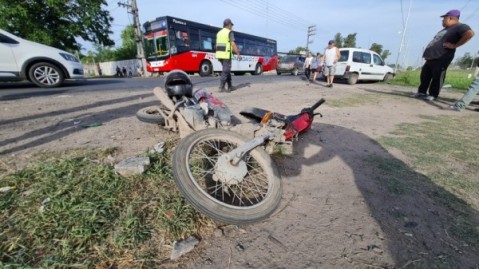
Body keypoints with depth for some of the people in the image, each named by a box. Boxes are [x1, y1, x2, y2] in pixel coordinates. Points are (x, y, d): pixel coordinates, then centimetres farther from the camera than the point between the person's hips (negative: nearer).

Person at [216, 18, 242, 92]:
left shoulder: (219, 32, 19)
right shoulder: (230, 32, -4)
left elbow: (217, 45, 19)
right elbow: (233, 44, -14)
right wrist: (238, 54, -12)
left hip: (219, 54, 8)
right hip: (226, 54, -8)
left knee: (227, 70, 15)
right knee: (225, 71, -5)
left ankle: (230, 86, 20)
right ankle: (221, 87, -8)